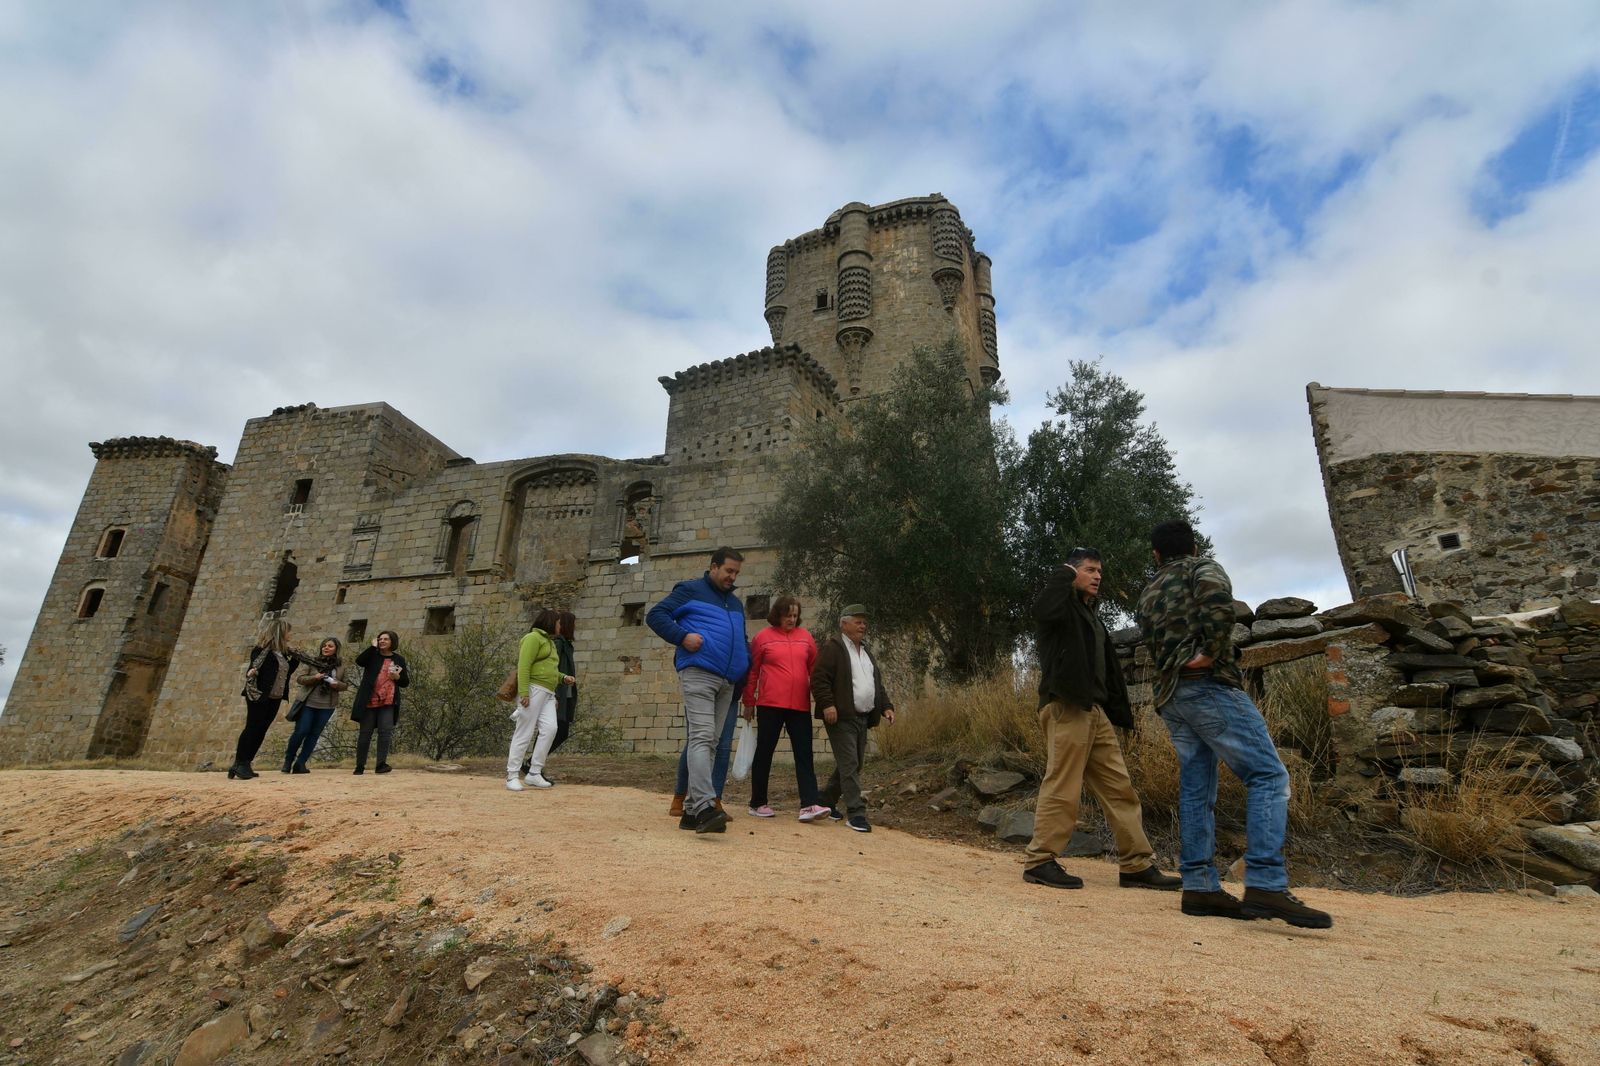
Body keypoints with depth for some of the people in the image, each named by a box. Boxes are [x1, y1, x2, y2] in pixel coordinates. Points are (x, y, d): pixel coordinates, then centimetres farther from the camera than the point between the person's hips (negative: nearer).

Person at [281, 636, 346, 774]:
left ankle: (300, 763, 13)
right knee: (301, 731, -2)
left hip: (327, 706, 2)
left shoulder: (341, 666, 5)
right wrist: (314, 677, -19)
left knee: (314, 734, 4)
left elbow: (345, 684, 9)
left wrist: (337, 684, -13)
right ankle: (288, 760, 19)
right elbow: (299, 678, 0)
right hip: (308, 703, -2)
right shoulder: (313, 662, 1)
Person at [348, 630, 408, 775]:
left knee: (385, 731, -11)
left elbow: (405, 682, 13)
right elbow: (359, 661, -15)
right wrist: (373, 647, -11)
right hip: (369, 702, 0)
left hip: (387, 703, 0)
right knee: (365, 733, 6)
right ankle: (360, 766, 15)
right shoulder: (372, 655, 7)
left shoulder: (399, 659, 10)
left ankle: (381, 764, -11)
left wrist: (397, 677, -8)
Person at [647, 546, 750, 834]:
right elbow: (655, 616, -1)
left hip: (727, 682, 7)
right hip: (698, 673, -7)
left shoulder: (735, 603, 25)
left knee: (707, 742, 8)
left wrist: (746, 664, 15)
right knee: (701, 737, -18)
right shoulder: (690, 590, 5)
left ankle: (691, 810, 13)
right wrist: (682, 636, -15)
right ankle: (705, 806, -25)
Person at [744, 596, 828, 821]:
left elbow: (814, 668, 14)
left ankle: (808, 805, -3)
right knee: (764, 753, 7)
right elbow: (752, 672, 5)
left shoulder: (805, 636, 9)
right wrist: (749, 703, 5)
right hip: (770, 705, -3)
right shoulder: (763, 637, 1)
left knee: (804, 755, -2)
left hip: (800, 706, 3)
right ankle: (758, 803, 20)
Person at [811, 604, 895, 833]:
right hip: (841, 717, -9)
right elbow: (819, 678, -14)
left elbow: (877, 683, 27)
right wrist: (827, 704, -22)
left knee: (855, 764, 13)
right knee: (849, 765, -9)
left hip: (862, 718, 9)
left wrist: (886, 707, 15)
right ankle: (856, 812, -5)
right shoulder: (832, 648, -5)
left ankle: (825, 801, 27)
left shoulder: (866, 652, 23)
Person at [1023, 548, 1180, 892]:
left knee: (1120, 789, 9)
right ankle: (1039, 861, -1)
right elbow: (1043, 609, -29)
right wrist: (1064, 574, -13)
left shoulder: (1090, 616, 25)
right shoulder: (1063, 607, -2)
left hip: (1096, 712, 9)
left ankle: (1136, 866, 15)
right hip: (1065, 708, -9)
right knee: (1062, 787, -9)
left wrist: (1120, 713, 18)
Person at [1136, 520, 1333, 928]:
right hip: (1208, 684, -7)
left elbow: (1153, 645, 16)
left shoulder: (1147, 595, 24)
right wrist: (1211, 651, -13)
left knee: (1196, 790, 5)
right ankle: (1266, 885, -19)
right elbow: (1219, 599, -17)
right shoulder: (1203, 568, 6)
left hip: (1170, 696, 7)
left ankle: (1200, 887, 1)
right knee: (1268, 775, -8)